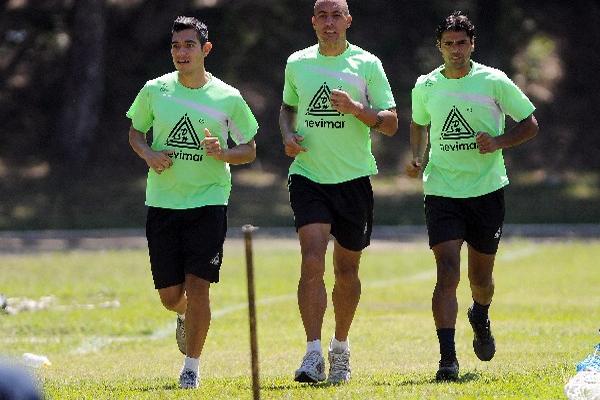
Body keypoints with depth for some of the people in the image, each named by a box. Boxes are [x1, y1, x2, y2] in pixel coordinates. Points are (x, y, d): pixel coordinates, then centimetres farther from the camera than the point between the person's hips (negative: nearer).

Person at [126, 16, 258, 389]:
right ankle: (186, 317, 40)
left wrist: (224, 153, -15)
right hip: (163, 201, 2)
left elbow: (250, 149, 6)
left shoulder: (228, 98, -3)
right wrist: (149, 154, -6)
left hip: (209, 201, -2)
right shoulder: (155, 91, 1)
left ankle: (192, 367, 4)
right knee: (170, 295, 3)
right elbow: (135, 131, 15)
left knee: (197, 286, -11)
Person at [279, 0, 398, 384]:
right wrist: (288, 135, 2)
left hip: (353, 179, 0)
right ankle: (314, 356, -19)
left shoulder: (367, 64, -1)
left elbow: (391, 123, -1)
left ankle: (340, 349, 28)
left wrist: (356, 109, -19)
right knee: (312, 260, -17)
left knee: (347, 270, 9)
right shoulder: (297, 63, 7)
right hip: (308, 176, 0)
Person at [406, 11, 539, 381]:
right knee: (447, 272, -16)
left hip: (487, 190, 0)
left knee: (481, 277, 10)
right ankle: (448, 359, -18)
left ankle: (480, 319, 47)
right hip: (442, 193, 0)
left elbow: (530, 124, 3)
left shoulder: (494, 82, -4)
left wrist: (498, 142, -14)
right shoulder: (426, 87, 3)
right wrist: (417, 158, 6)